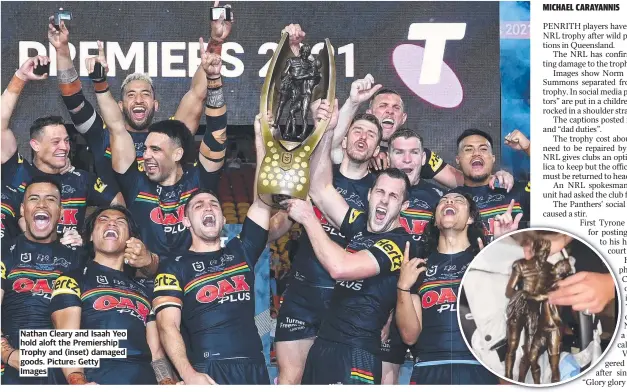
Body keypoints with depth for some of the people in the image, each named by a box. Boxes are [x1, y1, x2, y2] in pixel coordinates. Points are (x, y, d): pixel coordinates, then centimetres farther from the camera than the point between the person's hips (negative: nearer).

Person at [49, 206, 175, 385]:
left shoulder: (144, 289, 25)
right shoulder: (73, 280, 12)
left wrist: (169, 383, -1)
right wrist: (79, 383, -21)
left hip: (146, 379, 4)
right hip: (99, 379, -4)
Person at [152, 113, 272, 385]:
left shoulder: (241, 251, 17)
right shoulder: (174, 266, 7)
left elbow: (262, 201, 9)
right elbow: (168, 326, -3)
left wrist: (261, 139, 4)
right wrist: (189, 375, -19)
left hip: (254, 367, 4)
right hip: (208, 371, -3)